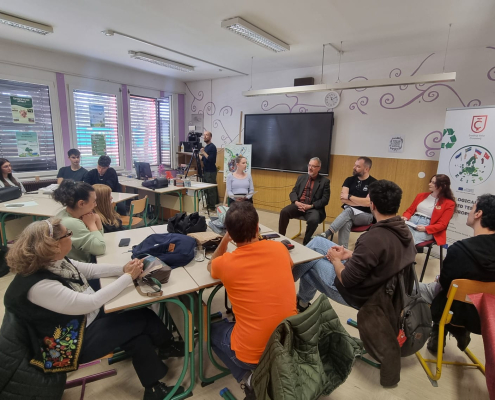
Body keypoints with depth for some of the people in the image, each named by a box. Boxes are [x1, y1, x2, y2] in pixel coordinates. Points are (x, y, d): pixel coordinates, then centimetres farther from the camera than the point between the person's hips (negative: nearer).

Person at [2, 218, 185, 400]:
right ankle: (167, 346, 19)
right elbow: (92, 302, -30)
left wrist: (123, 269, -8)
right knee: (144, 318, -8)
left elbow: (90, 269, 6)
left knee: (140, 339, -2)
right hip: (70, 341, -8)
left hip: (86, 317, 8)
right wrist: (128, 277, -23)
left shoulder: (54, 261, -7)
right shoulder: (39, 286, -33)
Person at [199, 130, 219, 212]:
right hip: (206, 171, 9)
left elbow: (211, 159, -20)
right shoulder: (206, 147, 16)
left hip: (211, 171, -9)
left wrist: (203, 153, -19)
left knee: (211, 190, -6)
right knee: (206, 189, 11)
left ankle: (212, 207, 0)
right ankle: (208, 204, 19)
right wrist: (199, 155, 11)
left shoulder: (212, 147, -11)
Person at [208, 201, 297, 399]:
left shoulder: (226, 263, -15)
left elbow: (211, 266, 13)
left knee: (214, 329, 25)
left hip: (252, 352, -5)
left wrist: (225, 239, 10)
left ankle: (249, 378, 8)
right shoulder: (279, 248, -8)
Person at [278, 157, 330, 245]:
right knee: (284, 212, -24)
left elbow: (325, 200, -5)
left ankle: (305, 243, -13)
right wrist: (296, 202, -11)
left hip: (314, 208, -3)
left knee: (313, 220, -35)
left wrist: (310, 206, -17)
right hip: (298, 205, 3)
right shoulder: (301, 178, 16)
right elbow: (293, 192, 11)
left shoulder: (325, 181, 3)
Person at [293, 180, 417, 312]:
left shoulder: (374, 238, -35)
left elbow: (346, 280, -27)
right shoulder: (404, 230, -8)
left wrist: (335, 259, -7)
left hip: (356, 293, -8)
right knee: (317, 241, 14)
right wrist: (352, 254, 3)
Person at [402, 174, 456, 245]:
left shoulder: (449, 203, 7)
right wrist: (405, 217, -1)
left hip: (428, 231, -4)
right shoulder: (421, 196, 21)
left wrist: (425, 228, -18)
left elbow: (442, 224, -1)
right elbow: (410, 210, 23)